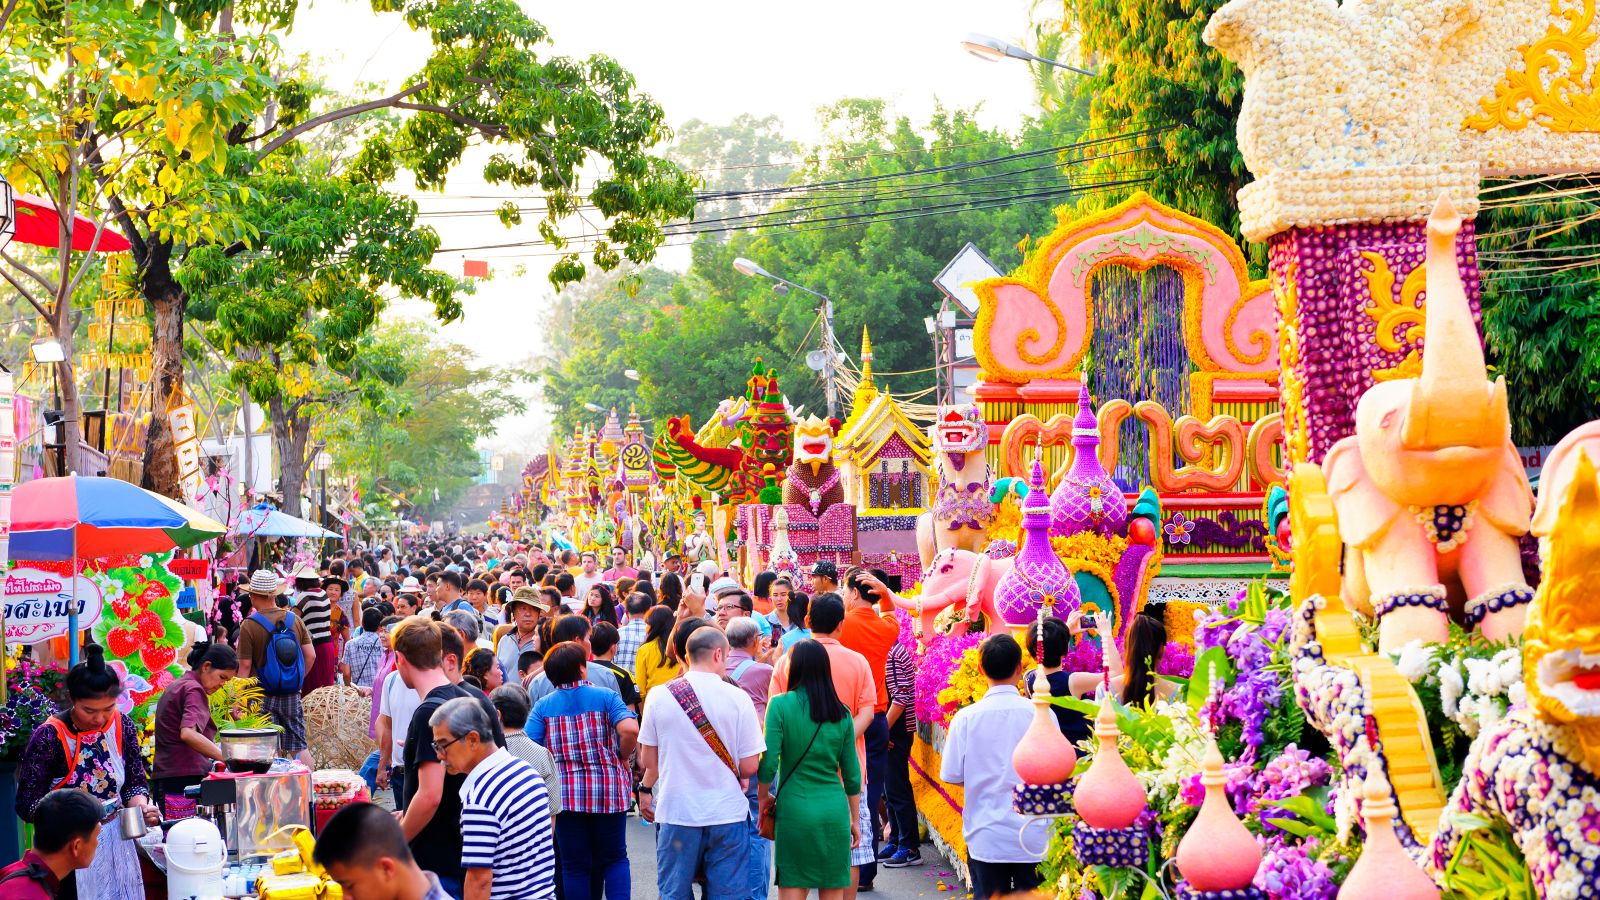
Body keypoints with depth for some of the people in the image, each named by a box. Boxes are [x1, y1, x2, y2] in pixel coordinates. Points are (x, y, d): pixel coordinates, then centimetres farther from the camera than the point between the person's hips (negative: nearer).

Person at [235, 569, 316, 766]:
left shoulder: (249, 626, -10)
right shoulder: (294, 620, 2)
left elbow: (245, 666, -10)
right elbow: (311, 655, 2)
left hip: (262, 696, -4)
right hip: (292, 696, 4)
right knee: (299, 747, 10)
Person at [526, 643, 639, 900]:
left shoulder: (543, 706, 2)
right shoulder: (606, 696, -2)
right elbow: (630, 729, -18)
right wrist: (621, 757, 0)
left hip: (566, 793, 1)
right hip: (608, 791, -1)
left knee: (575, 866, 9)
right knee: (615, 858, 12)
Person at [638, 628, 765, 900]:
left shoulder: (659, 696, -3)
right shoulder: (738, 699, -7)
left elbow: (648, 760, 4)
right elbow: (749, 766, -7)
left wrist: (645, 789, 23)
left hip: (676, 813, 1)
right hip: (728, 814, -1)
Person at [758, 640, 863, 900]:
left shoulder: (780, 705, -6)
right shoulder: (841, 713, 4)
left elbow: (768, 763, -10)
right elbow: (852, 774, 7)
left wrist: (764, 796, 8)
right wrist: (855, 820, 18)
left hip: (795, 809, -3)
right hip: (835, 810, 3)